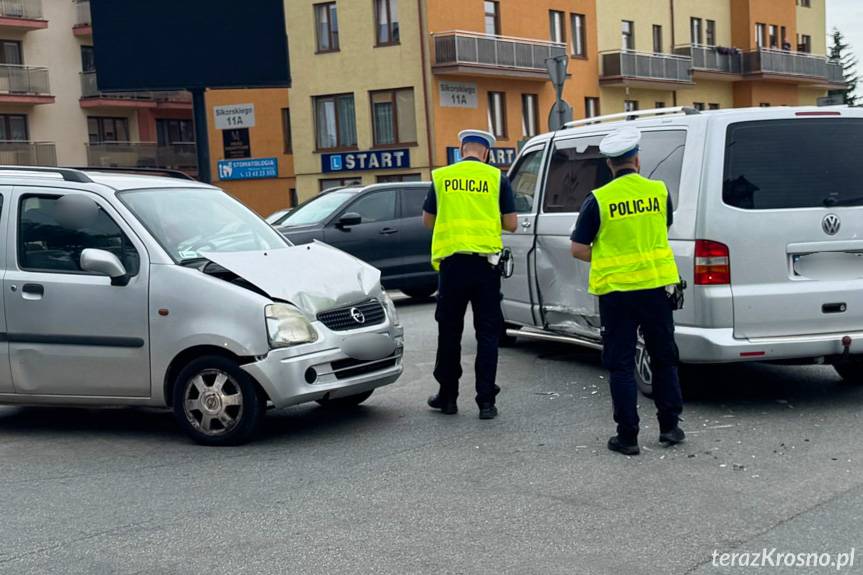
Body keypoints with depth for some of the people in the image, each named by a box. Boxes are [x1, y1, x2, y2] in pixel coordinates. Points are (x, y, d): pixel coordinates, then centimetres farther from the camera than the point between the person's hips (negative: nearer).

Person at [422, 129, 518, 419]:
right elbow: (510, 223, 1)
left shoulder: (441, 177, 3)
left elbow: (427, 220, 10)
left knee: (449, 331, 13)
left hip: (451, 262, 1)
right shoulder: (497, 178, 0)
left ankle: (447, 396, 22)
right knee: (487, 333, 6)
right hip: (485, 262, -1)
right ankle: (486, 400, 4)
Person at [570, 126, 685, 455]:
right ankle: (670, 427, 23)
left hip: (615, 290, -2)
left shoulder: (598, 200, -8)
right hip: (655, 286, 3)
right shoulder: (659, 191, 0)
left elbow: (578, 249, -5)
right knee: (663, 357, 17)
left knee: (621, 364, 6)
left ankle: (627, 436, 7)